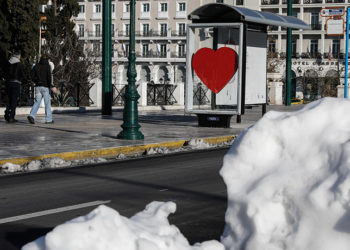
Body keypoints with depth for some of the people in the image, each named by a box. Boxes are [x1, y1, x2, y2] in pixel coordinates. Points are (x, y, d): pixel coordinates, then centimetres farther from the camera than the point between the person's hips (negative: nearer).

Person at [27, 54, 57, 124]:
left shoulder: (36, 66, 10)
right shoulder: (47, 66, -3)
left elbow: (33, 77, 7)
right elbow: (49, 77, -13)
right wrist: (51, 86, -8)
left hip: (37, 87, 4)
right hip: (45, 87, -4)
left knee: (37, 102, 3)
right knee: (47, 103, 4)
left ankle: (32, 115, -17)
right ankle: (48, 119, 5)